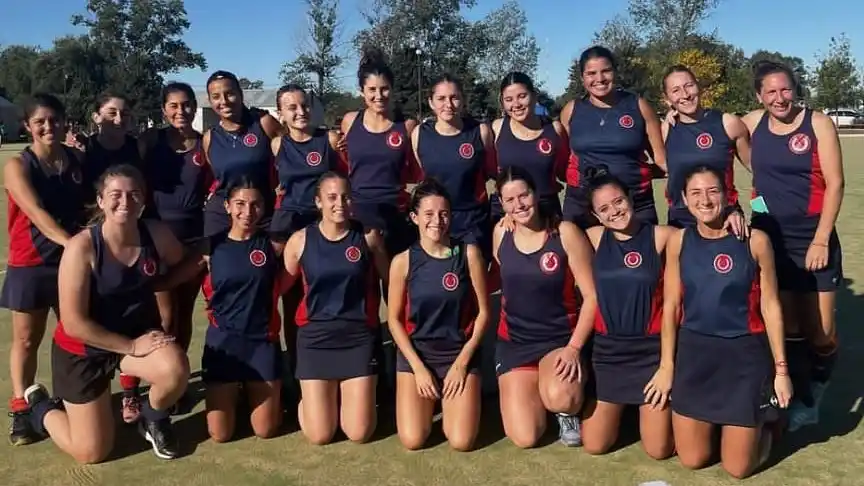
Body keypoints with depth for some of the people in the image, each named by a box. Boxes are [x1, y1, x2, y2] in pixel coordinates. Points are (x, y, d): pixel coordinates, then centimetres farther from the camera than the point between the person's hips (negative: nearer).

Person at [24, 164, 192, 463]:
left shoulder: (157, 235, -15)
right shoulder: (82, 247, -26)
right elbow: (74, 324, -24)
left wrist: (155, 284, -10)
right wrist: (131, 347, -21)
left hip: (140, 335, 3)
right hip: (82, 349, -3)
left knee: (176, 370, -32)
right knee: (91, 452, 3)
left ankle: (153, 419, 5)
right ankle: (41, 407, 36)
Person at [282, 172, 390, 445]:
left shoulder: (368, 237, -3)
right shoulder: (300, 240, -3)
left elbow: (389, 282, 9)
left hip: (359, 337, 0)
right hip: (315, 338, 0)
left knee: (359, 433, -1)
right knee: (319, 435, -1)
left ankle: (345, 397, 32)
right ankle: (311, 399, 32)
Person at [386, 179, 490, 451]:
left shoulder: (469, 254, -7)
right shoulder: (403, 261, -6)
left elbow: (483, 312, -3)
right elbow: (394, 319, -2)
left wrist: (462, 362, -8)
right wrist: (419, 367, -9)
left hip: (460, 352, 0)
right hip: (416, 352, 0)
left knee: (461, 442, -11)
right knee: (413, 440, -11)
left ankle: (448, 400, 22)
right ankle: (429, 401, 22)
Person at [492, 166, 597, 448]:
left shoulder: (565, 233, -11)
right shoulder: (500, 233, 1)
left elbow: (592, 296, -11)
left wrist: (574, 347, -18)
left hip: (561, 338, -3)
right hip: (513, 341, 3)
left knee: (560, 398, -36)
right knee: (524, 438, -8)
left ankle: (569, 410, 4)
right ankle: (534, 390, 25)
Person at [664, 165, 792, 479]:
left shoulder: (755, 240, -9)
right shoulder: (678, 241, -3)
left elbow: (770, 307, -4)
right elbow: (671, 306, 1)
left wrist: (781, 369, -3)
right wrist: (666, 365, 2)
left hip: (744, 354, -2)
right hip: (693, 353, 2)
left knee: (738, 468, 5)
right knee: (692, 460, 10)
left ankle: (760, 422, 35)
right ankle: (713, 421, 39)